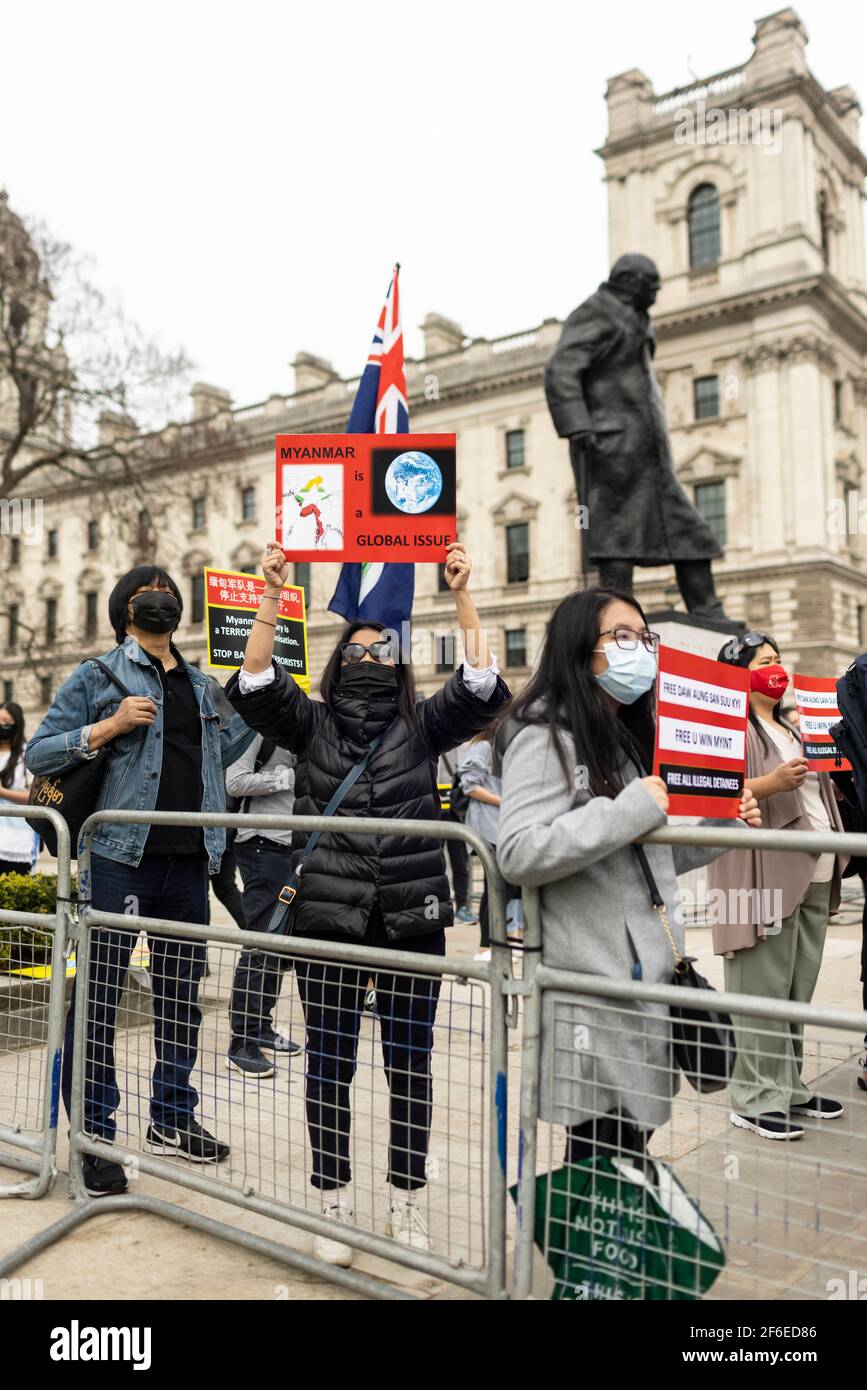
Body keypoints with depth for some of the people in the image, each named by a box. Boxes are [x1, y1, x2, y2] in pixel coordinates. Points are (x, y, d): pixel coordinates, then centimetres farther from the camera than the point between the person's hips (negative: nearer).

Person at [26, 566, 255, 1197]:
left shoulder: (200, 684, 17)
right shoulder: (97, 676, 1)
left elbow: (221, 749, 23)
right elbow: (38, 754, -3)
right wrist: (110, 727, -16)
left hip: (189, 863, 6)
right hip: (120, 859, -5)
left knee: (182, 996, 14)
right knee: (98, 998, 0)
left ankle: (172, 1120, 28)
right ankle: (96, 1136, 12)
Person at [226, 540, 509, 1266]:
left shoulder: (422, 724, 6)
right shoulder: (313, 723, 6)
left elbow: (482, 689, -6)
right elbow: (255, 688, -7)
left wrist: (463, 598, -11)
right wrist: (271, 598, -13)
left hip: (412, 920, 1)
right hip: (327, 920, 0)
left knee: (410, 1061, 9)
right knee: (330, 1063, 7)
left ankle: (407, 1200, 26)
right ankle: (335, 1205, 24)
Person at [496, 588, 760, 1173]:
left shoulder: (630, 738, 18)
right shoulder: (547, 736, -10)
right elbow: (518, 854, -23)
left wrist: (722, 825, 6)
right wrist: (629, 812, -22)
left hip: (648, 973, 8)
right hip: (593, 987, -8)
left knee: (628, 1155, 14)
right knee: (602, 1155, -2)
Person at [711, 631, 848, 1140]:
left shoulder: (790, 728, 24)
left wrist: (832, 783, 15)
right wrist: (769, 784, -26)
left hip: (813, 874, 8)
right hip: (766, 874, -8)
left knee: (798, 992, 11)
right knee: (763, 992, -6)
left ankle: (790, 1087, 20)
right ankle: (757, 1098, 1)